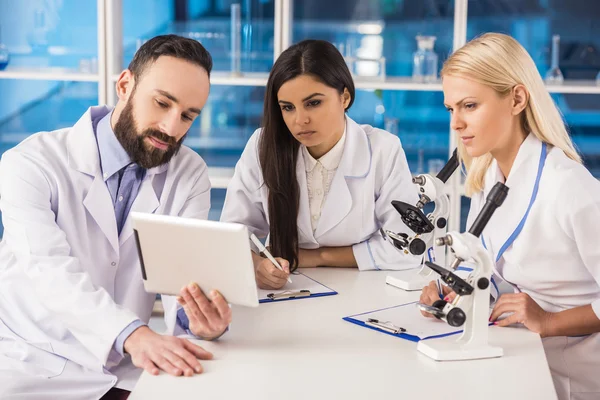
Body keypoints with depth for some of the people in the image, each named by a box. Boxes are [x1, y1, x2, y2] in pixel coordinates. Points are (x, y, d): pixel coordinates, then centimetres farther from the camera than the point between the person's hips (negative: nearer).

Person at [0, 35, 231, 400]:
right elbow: (52, 273, -25)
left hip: (121, 369, 3)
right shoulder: (31, 163, -11)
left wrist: (199, 317, -34)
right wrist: (133, 334, -42)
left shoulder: (191, 176, 2)